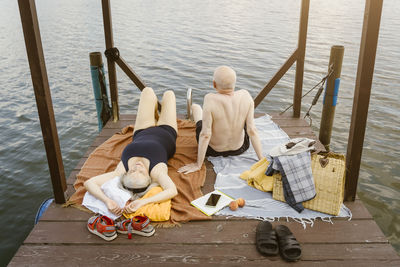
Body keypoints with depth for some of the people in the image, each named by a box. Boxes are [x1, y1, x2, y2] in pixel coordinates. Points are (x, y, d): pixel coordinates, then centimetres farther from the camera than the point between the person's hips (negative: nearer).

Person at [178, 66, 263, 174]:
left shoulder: (210, 100, -30)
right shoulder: (245, 96, -20)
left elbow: (205, 135, -28)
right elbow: (252, 130, -19)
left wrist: (198, 165, -19)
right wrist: (262, 160, -11)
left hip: (213, 150, -2)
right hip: (239, 148, 2)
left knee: (195, 107, 21)